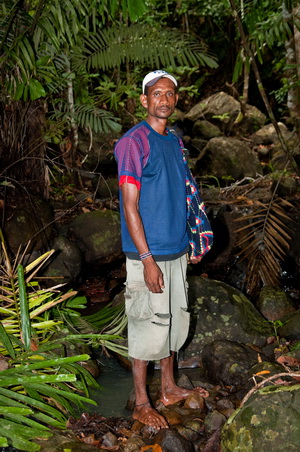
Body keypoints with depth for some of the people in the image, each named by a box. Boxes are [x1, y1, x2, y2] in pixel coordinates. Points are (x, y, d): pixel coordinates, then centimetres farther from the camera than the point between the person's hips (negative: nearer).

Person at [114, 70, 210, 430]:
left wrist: (189, 244, 17)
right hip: (148, 255, -8)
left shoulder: (174, 141, 10)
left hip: (176, 252, 8)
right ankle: (141, 404, 16)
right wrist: (147, 260, -21)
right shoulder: (134, 142, -15)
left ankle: (169, 389, 33)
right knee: (148, 327, 1)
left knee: (174, 321, 17)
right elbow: (130, 206, -18)